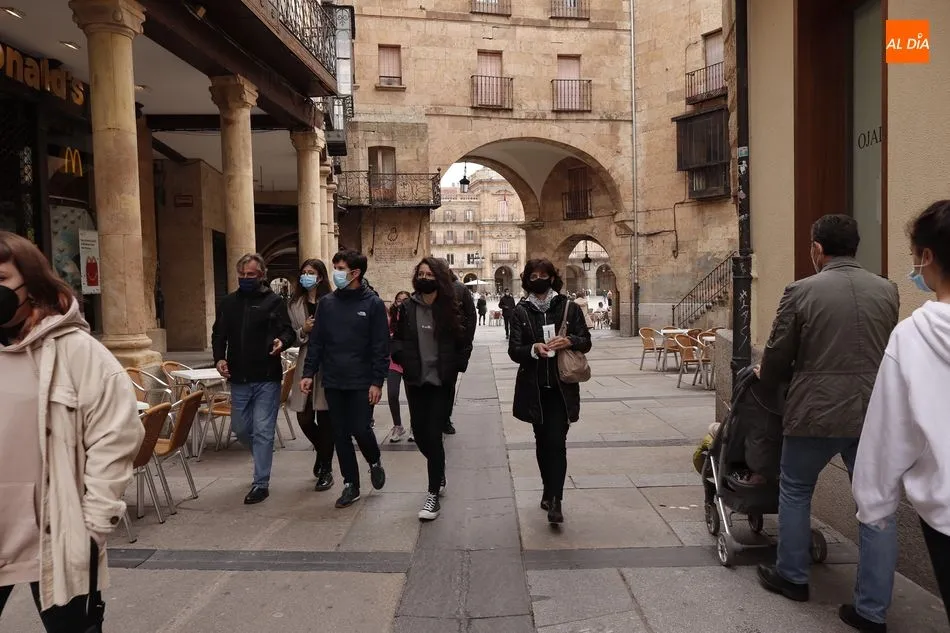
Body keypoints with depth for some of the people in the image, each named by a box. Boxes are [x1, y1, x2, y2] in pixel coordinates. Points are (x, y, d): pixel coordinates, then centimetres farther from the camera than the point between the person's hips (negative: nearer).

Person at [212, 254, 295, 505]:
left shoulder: (274, 301, -3)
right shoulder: (228, 302, 10)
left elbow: (288, 331, -6)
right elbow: (218, 334, 15)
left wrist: (282, 341, -29)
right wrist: (219, 358, -2)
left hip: (267, 379, -5)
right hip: (239, 379, 5)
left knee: (263, 431, -2)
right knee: (240, 428, 15)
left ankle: (261, 483, 8)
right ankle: (263, 455, 43)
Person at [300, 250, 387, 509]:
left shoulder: (373, 304, -5)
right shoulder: (326, 303, 6)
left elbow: (381, 347, -8)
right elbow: (316, 342, 9)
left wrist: (377, 382, -12)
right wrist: (308, 373, 1)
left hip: (361, 383, -4)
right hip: (333, 382, 4)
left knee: (360, 430, -5)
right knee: (341, 435, 8)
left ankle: (375, 463, 28)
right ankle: (351, 485, 22)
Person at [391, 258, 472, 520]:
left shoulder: (450, 308, -3)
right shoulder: (407, 308, 1)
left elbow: (464, 345, 3)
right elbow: (396, 339, 9)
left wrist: (453, 369, -4)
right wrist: (403, 359, -8)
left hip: (442, 382, -3)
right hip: (415, 381, 3)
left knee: (433, 435, -5)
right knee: (420, 433, 11)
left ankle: (433, 494, 7)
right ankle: (439, 474, 39)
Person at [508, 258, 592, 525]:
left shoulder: (568, 307, -1)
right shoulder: (521, 311, 1)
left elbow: (586, 342, 3)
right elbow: (514, 350, -3)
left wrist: (569, 340, -19)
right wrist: (533, 349, -23)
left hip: (561, 387, -2)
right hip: (534, 387, 2)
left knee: (556, 442, -8)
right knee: (542, 441, 14)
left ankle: (555, 500, -3)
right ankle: (549, 490, 31)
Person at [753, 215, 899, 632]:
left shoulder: (801, 291, -8)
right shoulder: (887, 290, 4)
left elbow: (777, 355, -3)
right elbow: (887, 351, 17)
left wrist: (768, 383, 18)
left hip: (816, 412, -3)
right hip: (875, 413, 4)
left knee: (795, 492, 17)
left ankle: (792, 577, 32)